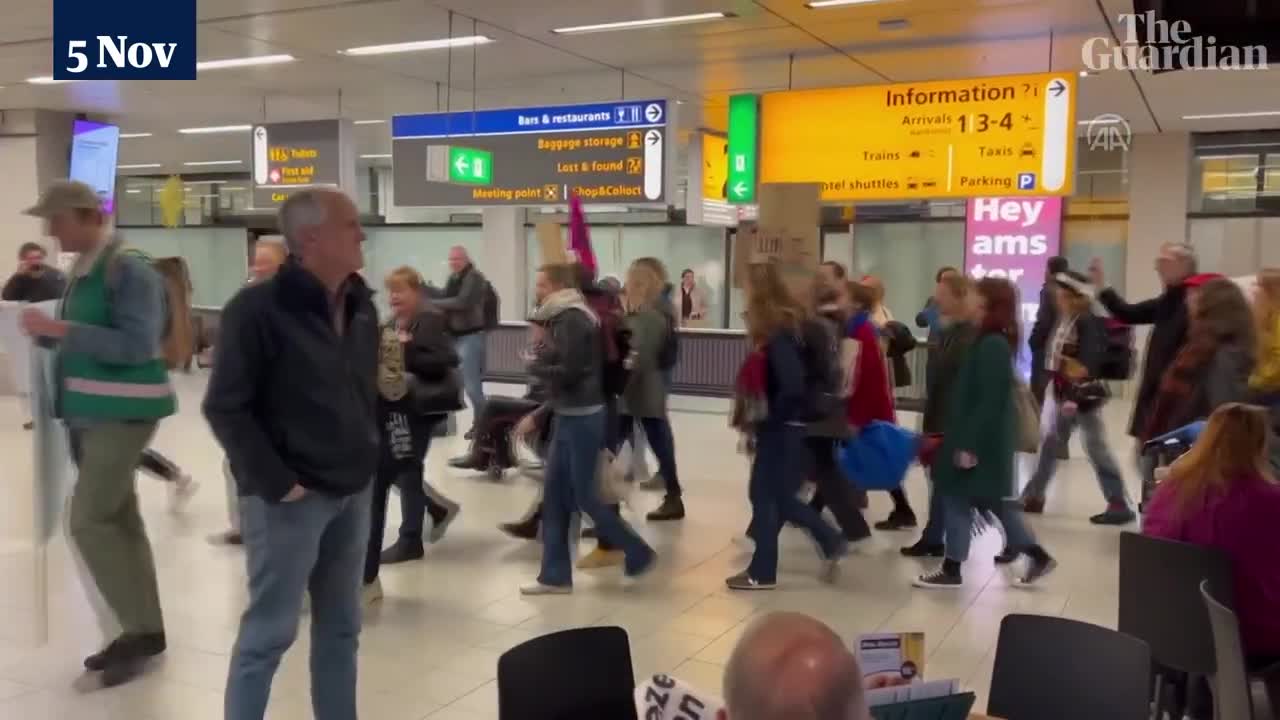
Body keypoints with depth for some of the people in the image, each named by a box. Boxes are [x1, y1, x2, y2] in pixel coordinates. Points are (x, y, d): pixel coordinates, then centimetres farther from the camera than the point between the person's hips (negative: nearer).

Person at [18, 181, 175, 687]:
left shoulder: (129, 271, -15)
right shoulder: (82, 270, 13)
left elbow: (136, 345, -23)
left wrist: (60, 329, -25)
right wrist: (47, 333, 1)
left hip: (121, 413, -9)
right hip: (89, 412, 9)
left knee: (89, 521, -10)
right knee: (118, 518, 12)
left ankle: (140, 629, 2)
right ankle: (144, 629, 21)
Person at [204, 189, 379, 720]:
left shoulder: (361, 306, 7)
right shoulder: (258, 308, -14)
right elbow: (225, 408, -15)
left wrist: (368, 456, 8)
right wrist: (275, 481, -16)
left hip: (352, 492, 7)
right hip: (291, 499, -7)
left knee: (341, 627, 16)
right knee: (269, 631, 4)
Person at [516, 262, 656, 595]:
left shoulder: (573, 319, -16)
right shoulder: (563, 318, 14)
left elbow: (567, 373, -21)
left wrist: (534, 366, -5)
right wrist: (537, 416, 15)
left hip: (582, 418, -10)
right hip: (567, 417, 10)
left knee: (584, 496, -2)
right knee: (554, 497, 9)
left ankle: (639, 553, 13)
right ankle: (555, 575, 15)